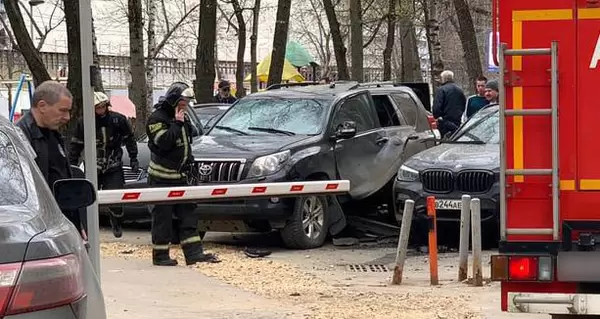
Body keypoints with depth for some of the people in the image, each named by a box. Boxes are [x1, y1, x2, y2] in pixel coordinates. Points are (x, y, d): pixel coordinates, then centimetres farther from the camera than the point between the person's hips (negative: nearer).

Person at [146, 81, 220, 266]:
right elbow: (163, 141, -26)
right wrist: (177, 124, -20)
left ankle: (194, 253, 4)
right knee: (163, 216, -4)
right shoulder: (157, 118, -11)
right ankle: (160, 255, 3)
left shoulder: (181, 119, 15)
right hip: (162, 177, -8)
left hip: (180, 176, 8)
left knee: (187, 214, 4)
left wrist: (188, 161, 14)